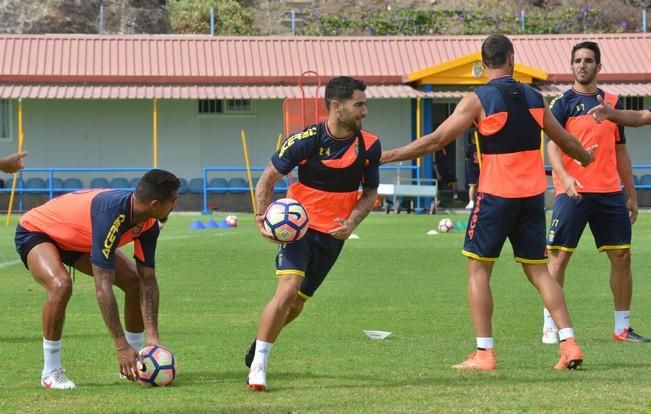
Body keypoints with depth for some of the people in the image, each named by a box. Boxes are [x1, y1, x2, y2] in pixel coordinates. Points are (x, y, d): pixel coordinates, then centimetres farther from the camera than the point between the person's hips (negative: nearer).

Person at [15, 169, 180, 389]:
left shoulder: (148, 224, -18)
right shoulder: (111, 214, -42)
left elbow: (148, 281, -13)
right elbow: (103, 288, -44)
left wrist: (153, 337, -22)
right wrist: (121, 346, -43)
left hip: (78, 240, 8)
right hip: (35, 231, -8)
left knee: (135, 281, -4)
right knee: (60, 285, -35)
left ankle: (135, 363, 11)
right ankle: (51, 372, -19)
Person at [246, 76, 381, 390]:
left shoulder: (369, 146, -6)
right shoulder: (305, 140, -15)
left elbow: (370, 192, 7)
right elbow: (268, 178, -4)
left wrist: (352, 222, -11)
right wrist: (263, 216, -17)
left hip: (333, 235, 4)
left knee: (296, 304, 9)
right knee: (288, 290, -23)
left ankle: (259, 345, 38)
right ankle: (257, 366, -13)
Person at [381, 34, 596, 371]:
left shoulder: (477, 100, -7)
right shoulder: (534, 97, 8)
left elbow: (436, 140, -10)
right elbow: (566, 141, 20)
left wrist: (388, 156, -2)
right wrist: (587, 157, 42)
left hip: (496, 195, -5)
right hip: (533, 195, 5)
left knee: (478, 269, 5)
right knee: (538, 270, 11)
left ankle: (484, 353, -1)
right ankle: (569, 344, 2)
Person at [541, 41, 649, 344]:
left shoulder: (613, 103, 14)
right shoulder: (563, 103, 0)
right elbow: (553, 146, -10)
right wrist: (565, 177, -28)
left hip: (610, 192, 4)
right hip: (573, 192, -4)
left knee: (621, 256, 3)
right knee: (559, 256, -6)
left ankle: (622, 327, 12)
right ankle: (550, 326, 1)